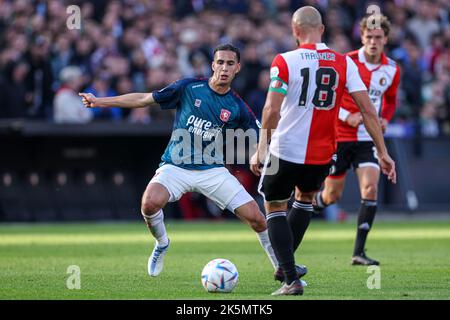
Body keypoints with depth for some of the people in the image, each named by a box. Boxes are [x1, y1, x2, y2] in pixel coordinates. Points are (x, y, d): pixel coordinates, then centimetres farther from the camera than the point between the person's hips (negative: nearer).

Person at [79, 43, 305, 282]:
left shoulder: (237, 107, -1)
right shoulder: (189, 88, -4)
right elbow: (144, 99, 3)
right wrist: (99, 102, 2)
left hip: (213, 170, 1)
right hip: (176, 167, -1)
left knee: (254, 215, -12)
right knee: (150, 203, -30)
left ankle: (281, 265, 12)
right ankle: (161, 244, 4)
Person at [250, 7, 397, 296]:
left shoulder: (285, 62, -9)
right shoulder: (345, 63, 0)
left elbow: (272, 110, -17)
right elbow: (368, 110, -3)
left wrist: (261, 150, -7)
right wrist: (383, 153, 1)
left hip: (285, 150, -4)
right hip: (322, 154, 4)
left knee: (275, 208, 14)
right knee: (306, 197, 32)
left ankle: (291, 279, -1)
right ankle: (286, 265, 34)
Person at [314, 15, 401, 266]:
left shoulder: (392, 70, 2)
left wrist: (385, 119, 1)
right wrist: (347, 117, -18)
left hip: (368, 139, 3)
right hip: (339, 136, -3)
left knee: (371, 189, -16)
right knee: (332, 196, 4)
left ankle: (359, 252, -12)